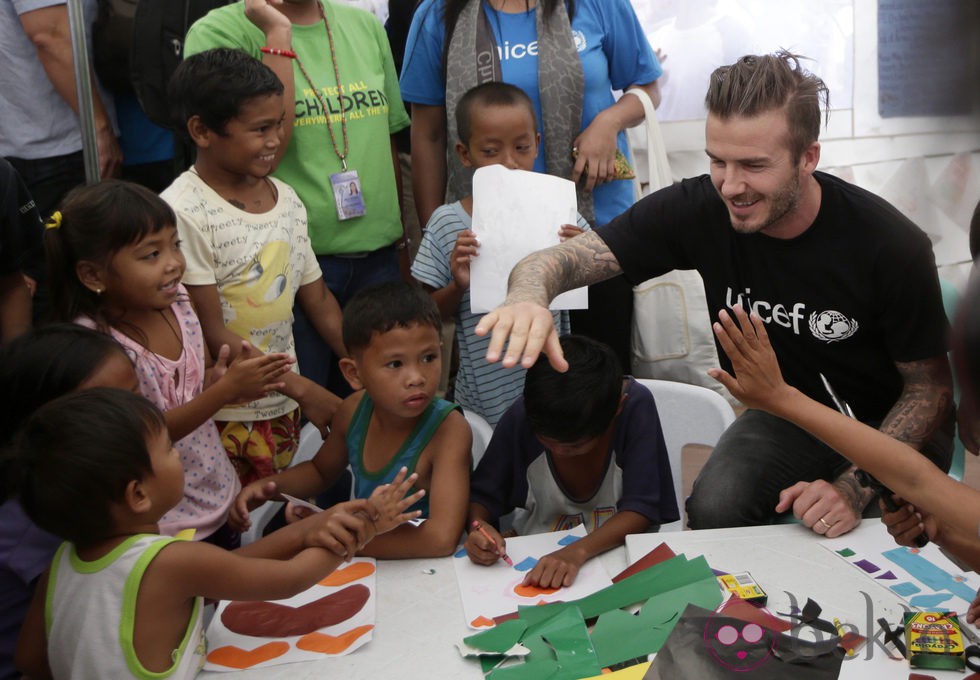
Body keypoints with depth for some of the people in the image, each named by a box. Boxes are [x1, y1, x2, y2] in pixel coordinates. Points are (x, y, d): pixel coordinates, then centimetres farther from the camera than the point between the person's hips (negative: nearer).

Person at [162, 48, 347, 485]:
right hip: (221, 417, -6)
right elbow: (211, 335, -18)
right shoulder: (182, 212, -17)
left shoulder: (286, 199, 4)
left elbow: (318, 299, 10)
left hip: (285, 407, 6)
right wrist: (302, 389, -17)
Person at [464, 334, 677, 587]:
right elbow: (482, 495, -2)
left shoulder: (635, 405, -19)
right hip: (536, 559, 2)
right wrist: (477, 526, -25)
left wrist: (578, 552, -35)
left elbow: (640, 509, -20)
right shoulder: (521, 417, -14)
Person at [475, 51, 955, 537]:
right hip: (787, 415, 2)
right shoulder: (698, 210, -19)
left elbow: (930, 386, -12)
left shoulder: (890, 245, -25)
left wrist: (854, 487, -27)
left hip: (890, 425, -1)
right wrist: (529, 297, -48)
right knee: (714, 508, -26)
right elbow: (556, 260, -21)